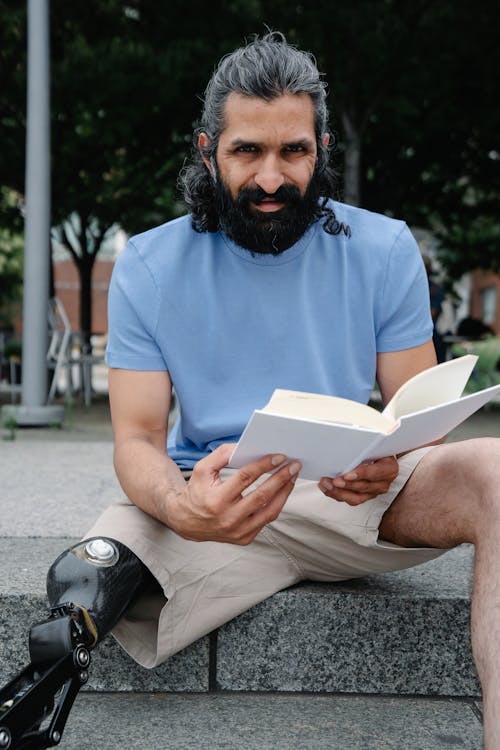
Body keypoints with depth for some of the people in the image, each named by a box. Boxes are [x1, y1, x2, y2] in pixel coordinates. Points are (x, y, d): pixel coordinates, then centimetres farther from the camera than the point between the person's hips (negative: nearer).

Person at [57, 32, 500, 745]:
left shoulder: (384, 249, 4)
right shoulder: (148, 266, 2)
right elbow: (137, 438, -2)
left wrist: (388, 465, -22)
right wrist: (179, 506, -28)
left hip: (353, 500, 2)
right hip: (216, 501, -1)